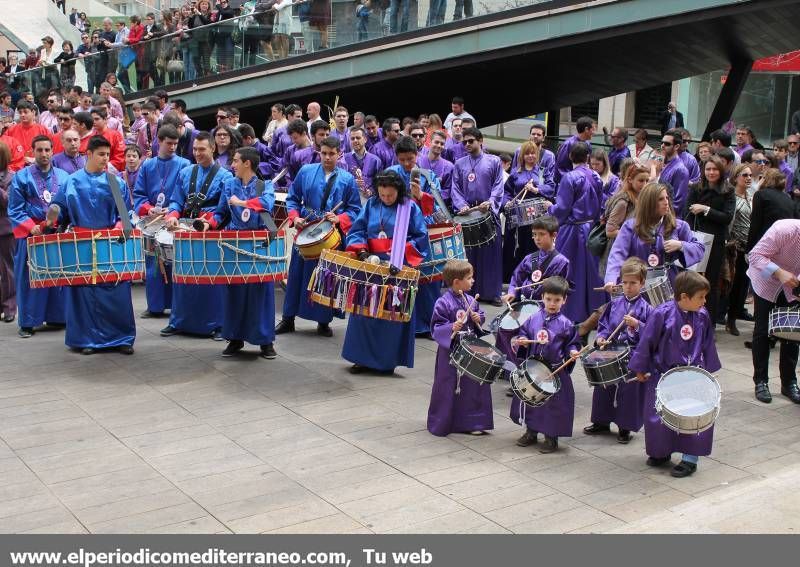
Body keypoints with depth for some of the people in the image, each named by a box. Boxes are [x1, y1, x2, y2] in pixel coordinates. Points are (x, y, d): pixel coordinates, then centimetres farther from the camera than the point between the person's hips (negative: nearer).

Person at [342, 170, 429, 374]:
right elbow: (356, 231, 6)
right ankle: (363, 357, 14)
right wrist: (362, 250, -11)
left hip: (398, 267, -3)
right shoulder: (371, 204, 8)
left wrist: (400, 252, -13)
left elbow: (421, 238, -2)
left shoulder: (410, 207, -1)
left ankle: (388, 359, 9)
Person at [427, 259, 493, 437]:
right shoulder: (443, 303, -15)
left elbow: (480, 314, 19)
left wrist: (479, 318, -3)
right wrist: (451, 328, -30)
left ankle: (469, 423, 25)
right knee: (448, 388, 3)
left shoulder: (470, 300, 4)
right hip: (451, 351, -6)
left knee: (473, 385, 11)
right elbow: (436, 327, -14)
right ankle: (441, 424, 20)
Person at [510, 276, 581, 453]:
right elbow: (523, 333, 10)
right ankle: (531, 432, 34)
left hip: (556, 370, -4)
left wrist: (572, 352, -18)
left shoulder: (566, 324, -7)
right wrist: (521, 341, -11)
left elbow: (572, 343, 1)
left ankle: (551, 437, 19)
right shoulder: (533, 319, 1)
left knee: (553, 403, 2)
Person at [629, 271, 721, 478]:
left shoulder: (702, 316, -3)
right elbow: (647, 342, -8)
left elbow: (707, 345, 11)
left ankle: (690, 458, 3)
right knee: (657, 416, 5)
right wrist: (640, 369, -2)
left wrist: (707, 370, 15)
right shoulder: (662, 314, -17)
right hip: (662, 373, -2)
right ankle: (661, 453, 28)